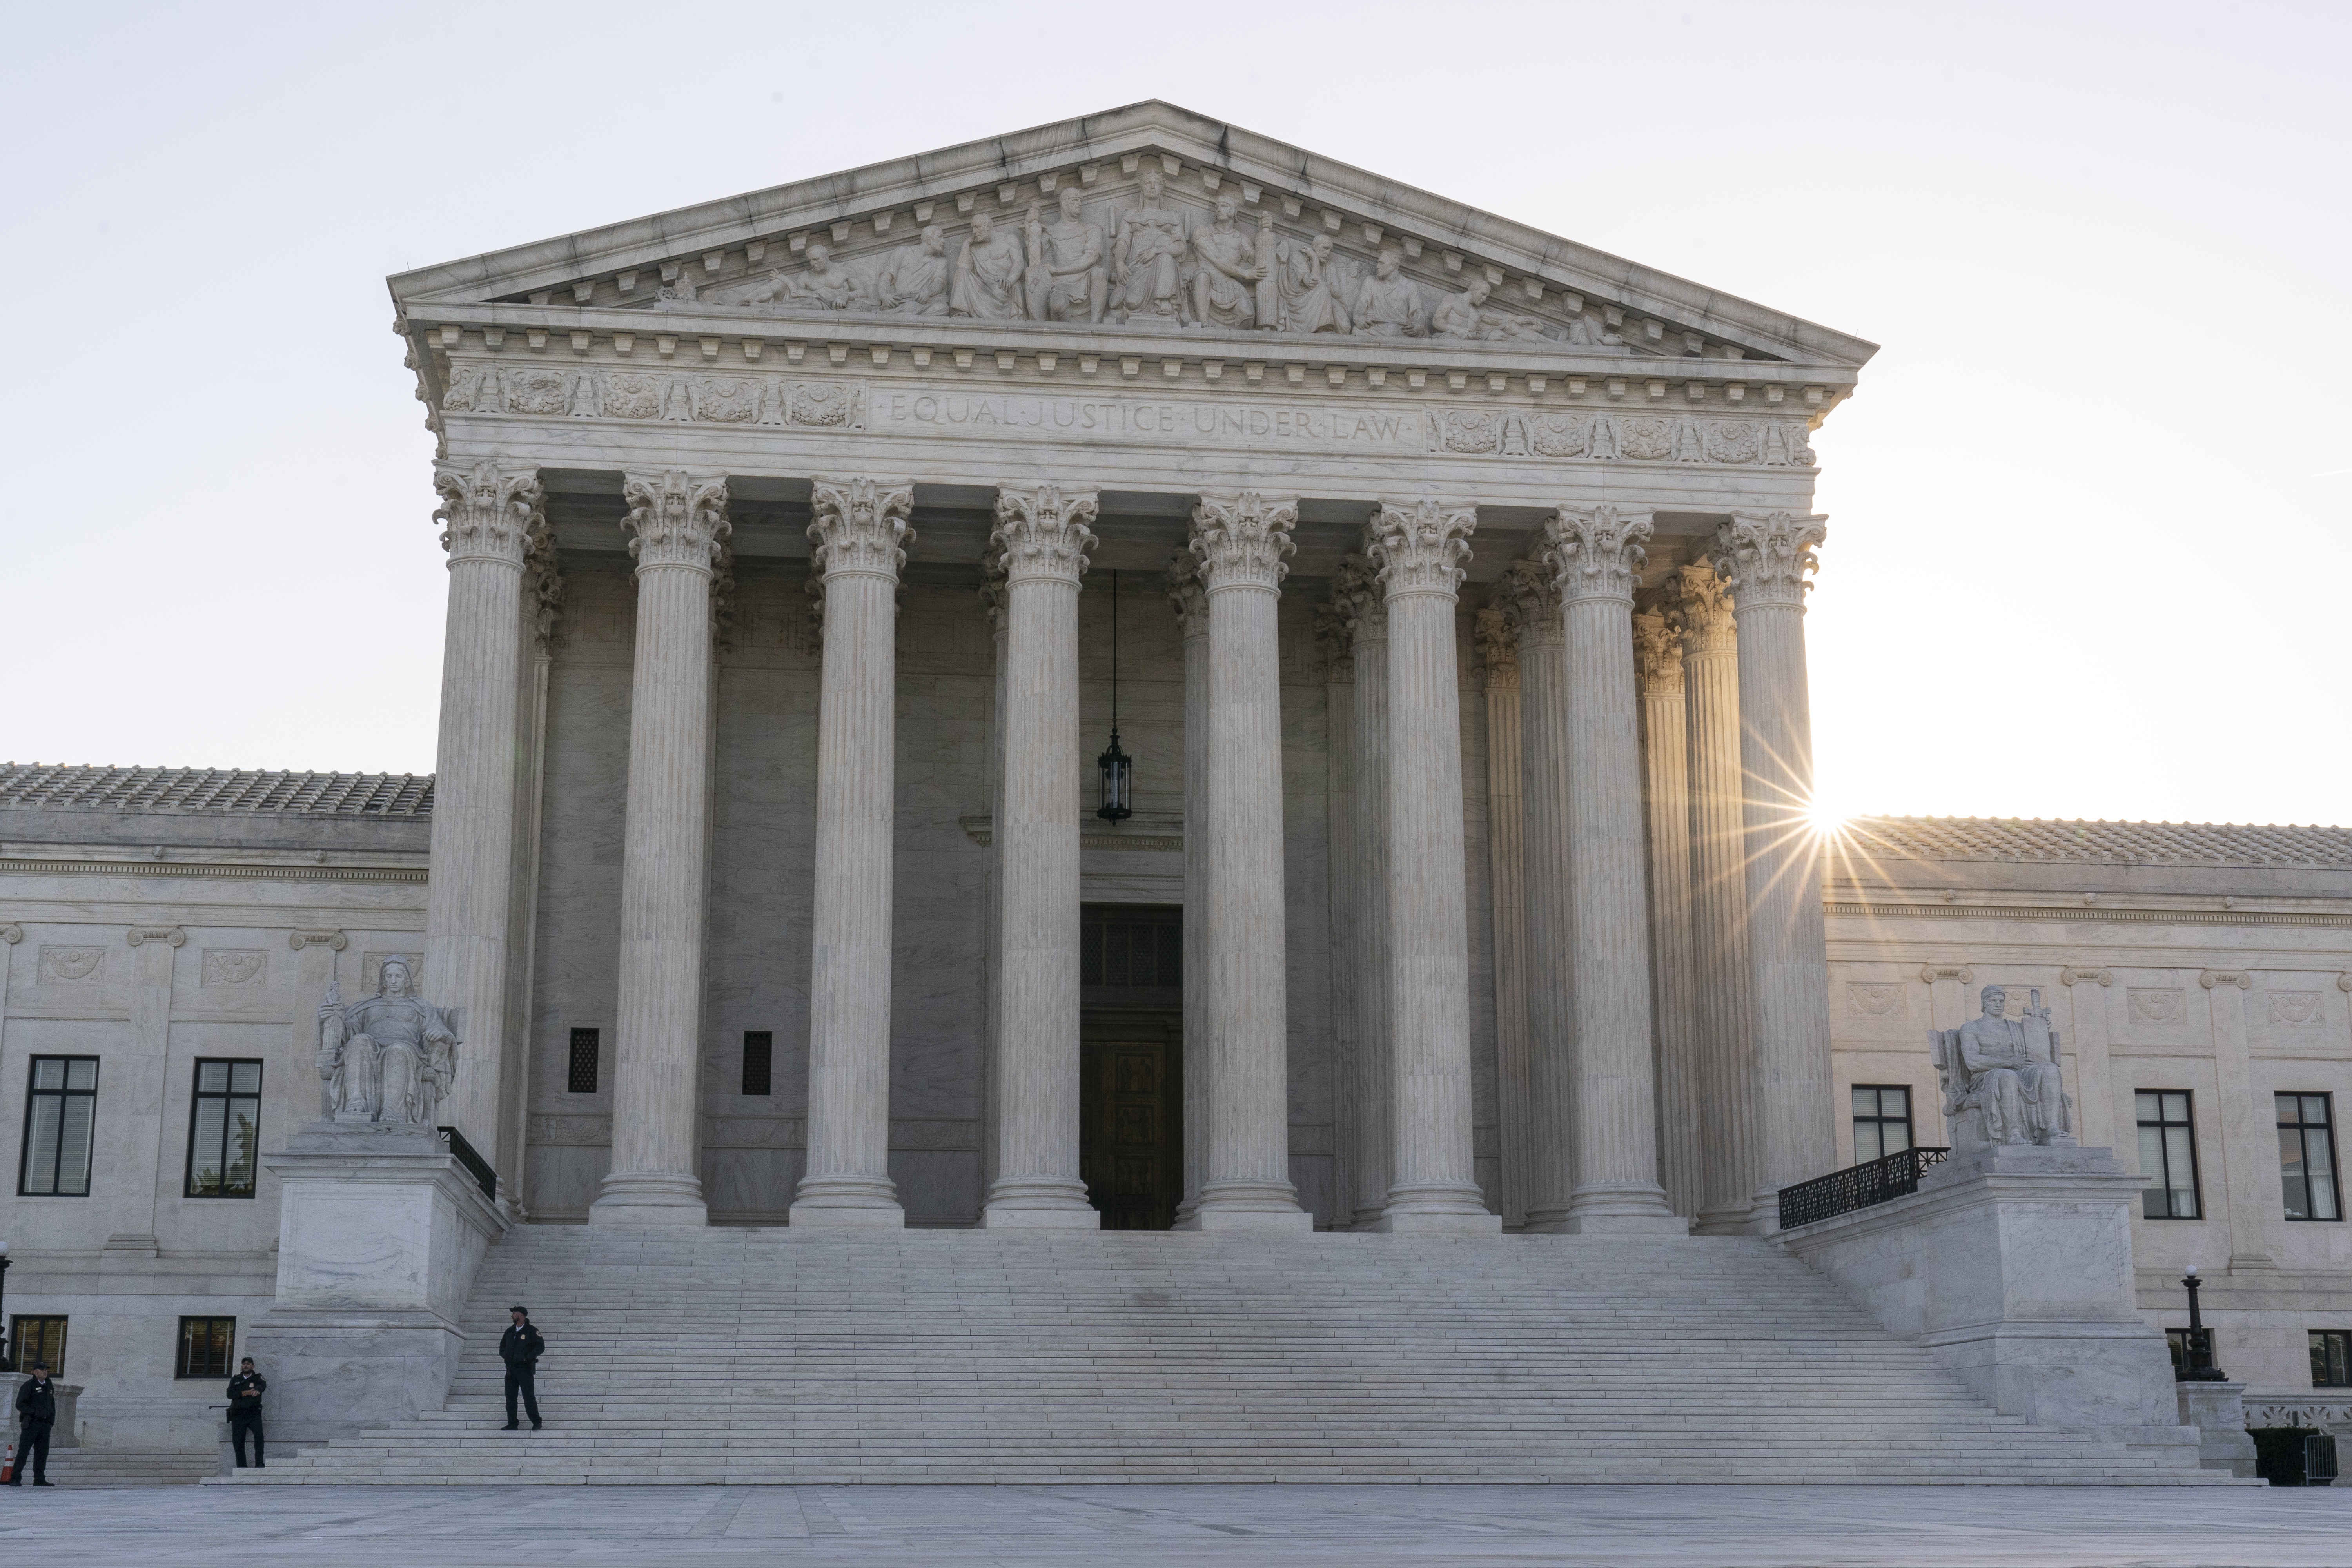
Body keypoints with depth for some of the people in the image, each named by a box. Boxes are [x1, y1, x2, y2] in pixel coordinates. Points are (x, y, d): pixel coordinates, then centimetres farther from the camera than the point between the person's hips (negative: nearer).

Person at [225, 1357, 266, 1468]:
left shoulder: (258, 1378, 11)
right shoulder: (235, 1380, 19)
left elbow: (263, 1385, -13)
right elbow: (230, 1394, 3)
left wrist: (257, 1390, -38)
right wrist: (246, 1393, -11)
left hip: (253, 1413, -3)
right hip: (238, 1414, 3)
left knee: (259, 1434, -25)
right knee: (238, 1441, -2)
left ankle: (260, 1463, -25)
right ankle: (241, 1466, 3)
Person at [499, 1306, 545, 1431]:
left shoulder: (532, 1331, -6)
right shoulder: (510, 1331, 14)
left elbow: (541, 1347, -12)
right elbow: (502, 1346, 26)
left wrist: (527, 1358, -17)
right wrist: (505, 1355, 6)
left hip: (525, 1368, -7)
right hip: (511, 1368, 7)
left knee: (528, 1396, -9)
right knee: (510, 1397, 5)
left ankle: (536, 1422, 1)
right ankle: (512, 1424, 11)